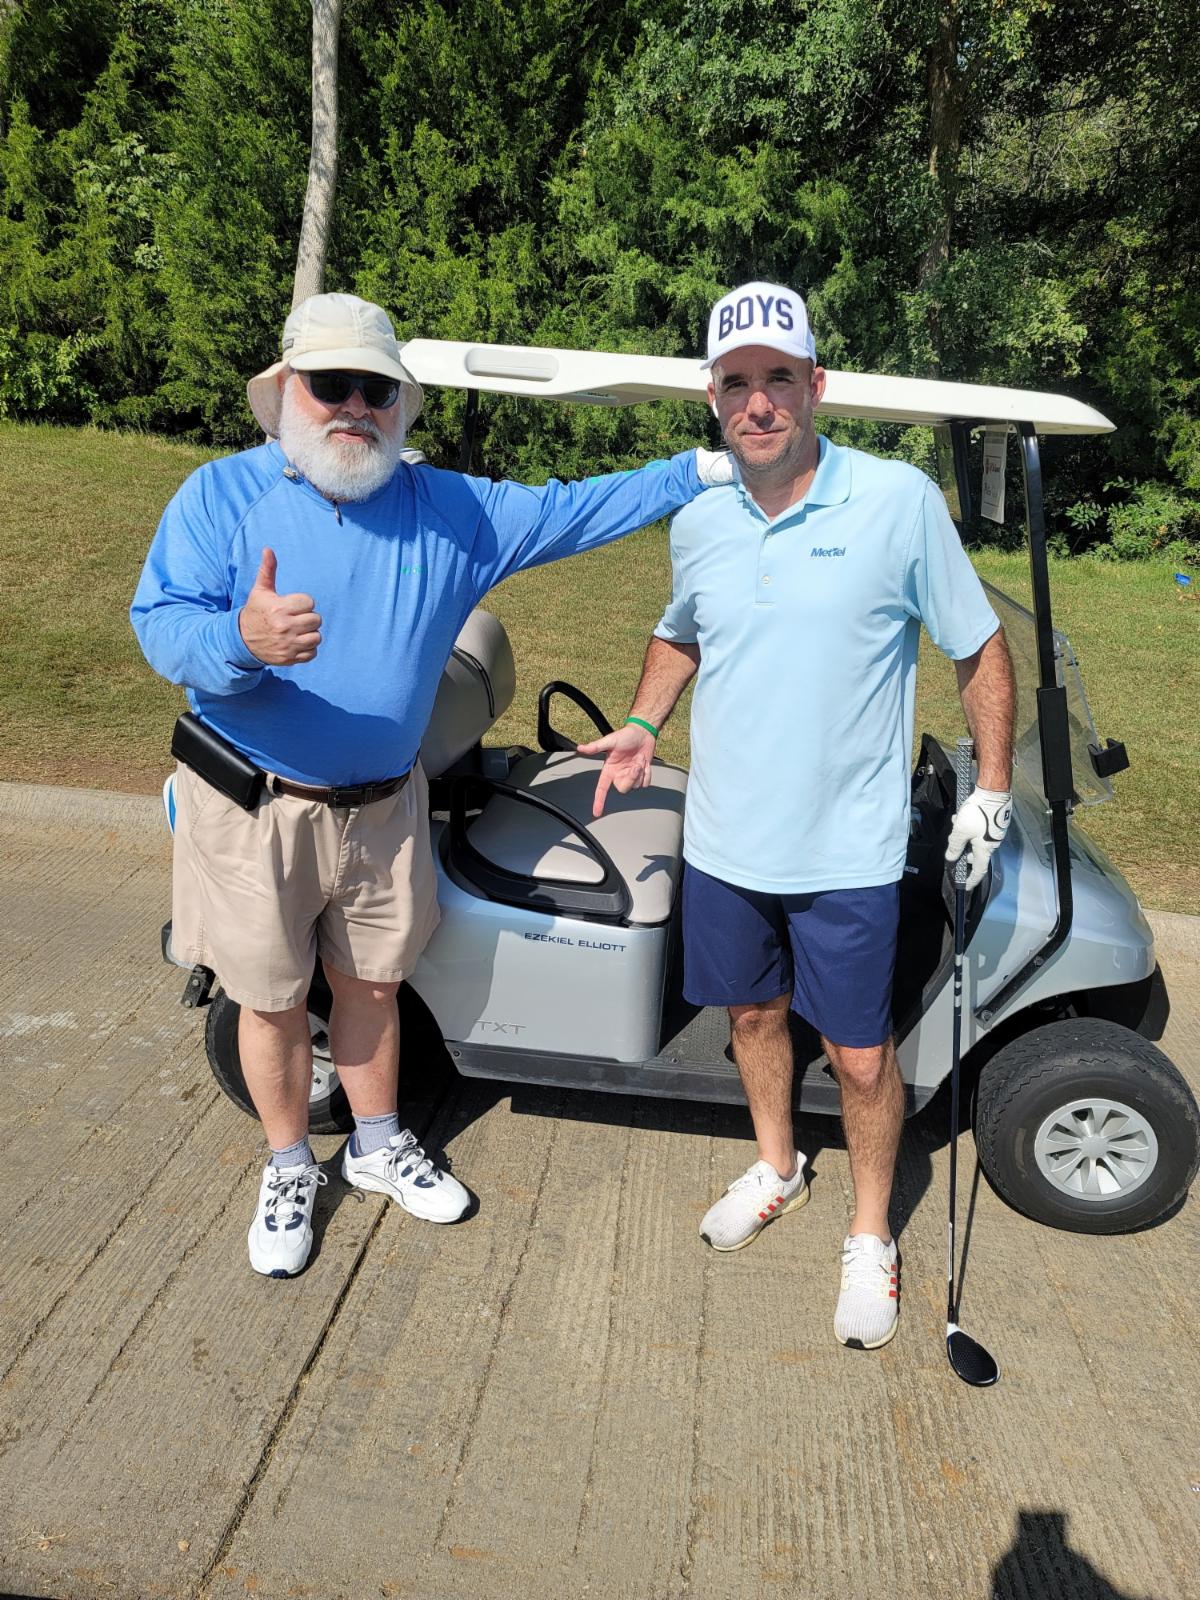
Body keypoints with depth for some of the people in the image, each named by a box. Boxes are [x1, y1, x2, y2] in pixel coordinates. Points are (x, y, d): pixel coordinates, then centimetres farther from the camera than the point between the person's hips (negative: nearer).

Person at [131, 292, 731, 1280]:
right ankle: (289, 1168, 34)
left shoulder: (450, 510, 2)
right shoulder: (222, 496, -8)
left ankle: (378, 1146, 40)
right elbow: (162, 623, -17)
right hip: (254, 812, -2)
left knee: (373, 984, 18)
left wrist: (700, 471, 3)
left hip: (383, 808, 3)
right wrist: (242, 640, -40)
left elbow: (571, 511, 6)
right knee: (273, 1002, 11)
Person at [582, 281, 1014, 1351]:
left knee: (861, 1057, 6)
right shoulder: (698, 523, 2)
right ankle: (776, 1168, 46)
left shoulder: (900, 501, -10)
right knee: (752, 1011, 20)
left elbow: (980, 649, -2)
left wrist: (994, 791, -2)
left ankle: (871, 1237, 30)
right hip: (725, 835, 4)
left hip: (846, 849, -4)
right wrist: (645, 725, 6)